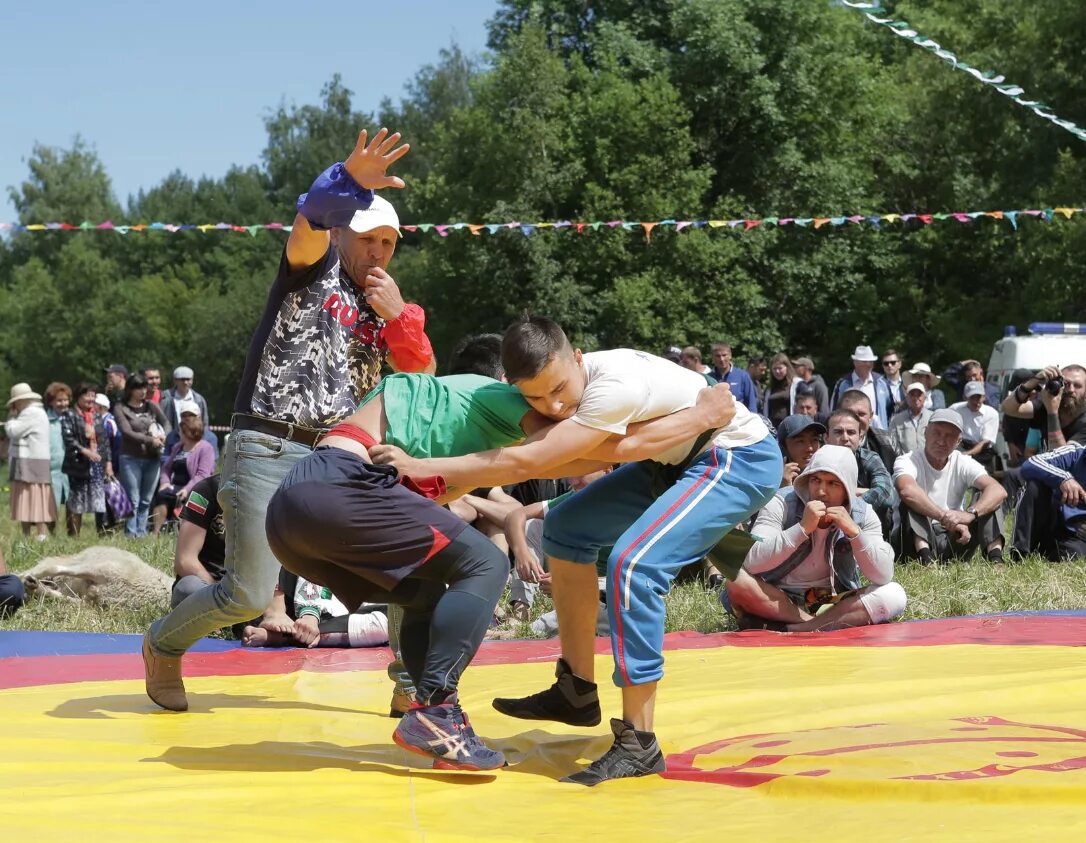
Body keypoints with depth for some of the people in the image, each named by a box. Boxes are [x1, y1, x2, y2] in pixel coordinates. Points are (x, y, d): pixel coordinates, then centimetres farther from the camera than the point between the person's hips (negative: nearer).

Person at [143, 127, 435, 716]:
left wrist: (398, 317, -10)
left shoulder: (386, 306, 17)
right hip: (267, 450, -6)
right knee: (248, 597, -6)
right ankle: (164, 645, 21)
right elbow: (308, 222, -25)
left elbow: (422, 379, 7)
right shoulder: (314, 269, -1)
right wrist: (352, 182, -48)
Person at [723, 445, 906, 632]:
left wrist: (853, 531, -26)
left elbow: (884, 576, -15)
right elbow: (751, 563, -26)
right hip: (776, 601, -2)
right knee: (737, 581, -32)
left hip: (833, 604, 3)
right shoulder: (782, 504, -13)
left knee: (894, 596, -23)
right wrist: (803, 528, -32)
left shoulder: (862, 514, -5)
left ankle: (784, 630, -28)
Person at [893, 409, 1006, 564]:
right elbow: (907, 490, -33)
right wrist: (945, 517, -41)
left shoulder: (964, 463, 2)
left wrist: (970, 514, -36)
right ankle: (925, 557, -43)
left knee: (988, 500, -12)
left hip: (955, 541, 3)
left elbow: (999, 491, -17)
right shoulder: (907, 461, -8)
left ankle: (995, 559, -32)